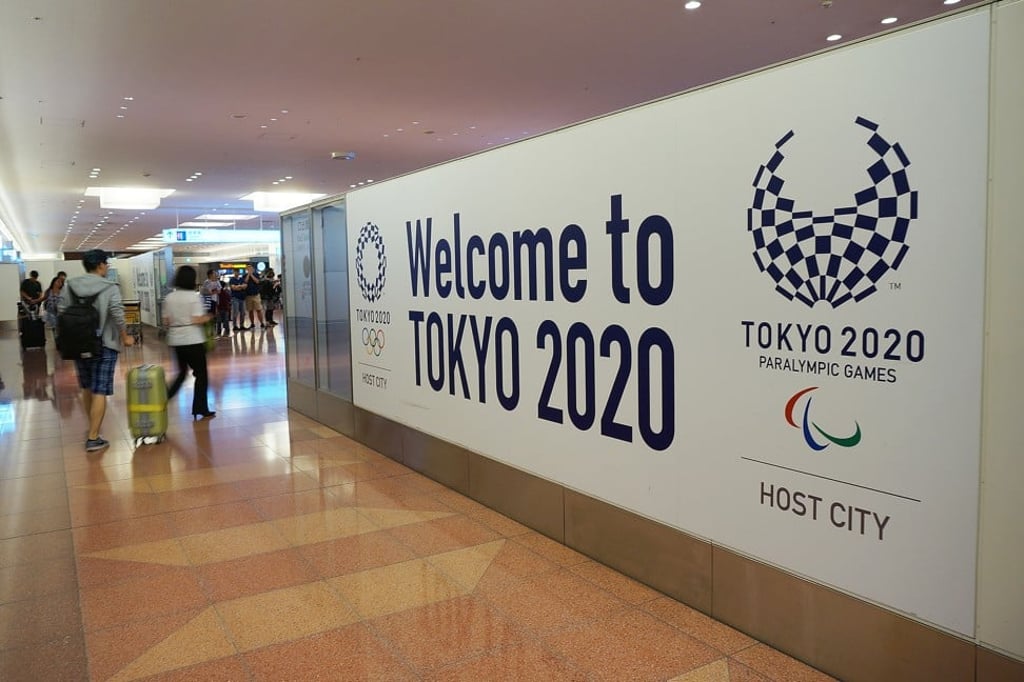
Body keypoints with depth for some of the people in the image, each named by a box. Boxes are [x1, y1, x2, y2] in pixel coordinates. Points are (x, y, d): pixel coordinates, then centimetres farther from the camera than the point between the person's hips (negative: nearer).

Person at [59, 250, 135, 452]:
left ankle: (93, 428, 36)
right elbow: (117, 315, -19)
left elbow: (61, 313, 5)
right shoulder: (110, 288, -10)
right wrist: (125, 337, -5)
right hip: (104, 345, -5)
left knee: (87, 388, 21)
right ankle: (93, 439, -4)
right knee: (99, 392, -3)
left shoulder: (70, 286, 4)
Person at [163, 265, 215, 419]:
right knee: (201, 374, 5)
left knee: (182, 372, 21)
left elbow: (166, 322, 4)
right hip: (193, 340, -5)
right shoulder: (195, 296, -11)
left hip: (176, 341, 6)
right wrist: (207, 317, 1)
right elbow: (197, 320, -17)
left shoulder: (169, 297, 4)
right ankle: (200, 409, 7)